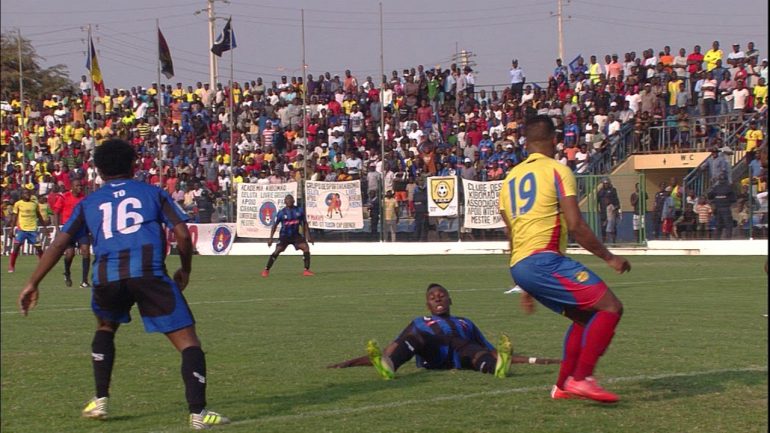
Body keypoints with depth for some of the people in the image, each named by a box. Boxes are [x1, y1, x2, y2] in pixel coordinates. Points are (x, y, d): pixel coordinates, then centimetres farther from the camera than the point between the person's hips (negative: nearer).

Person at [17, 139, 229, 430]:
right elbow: (183, 234, 9)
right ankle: (198, 412, -13)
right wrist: (185, 270, 25)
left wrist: (32, 284, 19)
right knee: (187, 340, 2)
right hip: (149, 273, -3)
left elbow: (59, 244, 16)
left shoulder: (88, 203, 24)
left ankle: (100, 401, 27)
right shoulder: (153, 193, 20)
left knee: (105, 327, 33)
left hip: (106, 277, 3)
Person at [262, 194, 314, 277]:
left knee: (306, 248, -16)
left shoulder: (300, 210, -1)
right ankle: (266, 270, -6)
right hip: (284, 235, -2)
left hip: (295, 235, 2)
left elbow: (304, 223, 8)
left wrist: (308, 236, 2)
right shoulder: (281, 213, -7)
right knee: (277, 251, -17)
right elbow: (274, 225, -2)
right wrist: (271, 238, -8)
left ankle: (307, 270, -9)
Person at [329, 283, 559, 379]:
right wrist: (350, 363, 20)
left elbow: (489, 351, 36)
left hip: (461, 354, 1)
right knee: (414, 337, -33)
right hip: (431, 353, -1)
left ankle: (499, 365, -69)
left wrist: (533, 360, 28)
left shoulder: (465, 323, 40)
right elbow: (395, 348, 30)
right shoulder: (419, 323, 37)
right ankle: (387, 365, -64)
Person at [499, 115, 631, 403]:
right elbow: (575, 226, -10)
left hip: (518, 266, 8)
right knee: (610, 307, -9)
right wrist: (609, 257, 1)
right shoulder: (557, 171, -2)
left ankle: (563, 386, 20)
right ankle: (581, 378, -17)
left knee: (585, 316, 21)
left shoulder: (511, 177, 21)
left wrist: (527, 288, 32)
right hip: (543, 260, -8)